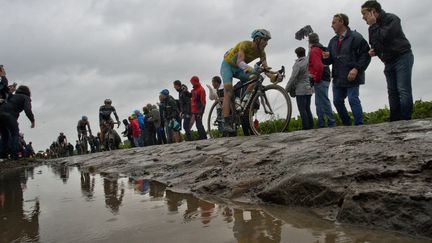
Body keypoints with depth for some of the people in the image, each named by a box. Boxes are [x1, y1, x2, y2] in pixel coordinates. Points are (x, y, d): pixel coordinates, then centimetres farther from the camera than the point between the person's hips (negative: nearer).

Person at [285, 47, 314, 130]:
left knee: (302, 109, -4)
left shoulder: (298, 64, -11)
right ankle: (311, 126, 13)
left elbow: (293, 78, -14)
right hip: (309, 89, 7)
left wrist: (287, 89, -6)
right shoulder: (309, 62, 7)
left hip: (300, 90, -7)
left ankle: (306, 127, -5)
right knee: (307, 109, 12)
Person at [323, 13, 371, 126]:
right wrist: (326, 57, -5)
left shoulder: (355, 37, -4)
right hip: (338, 78, 7)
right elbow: (330, 61, 19)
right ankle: (347, 125, 23)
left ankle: (359, 125, -4)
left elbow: (365, 54, -10)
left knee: (353, 100, -13)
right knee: (337, 101, 8)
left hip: (352, 76, -7)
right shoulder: (333, 41, 16)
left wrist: (356, 69, -19)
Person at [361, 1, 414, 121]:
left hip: (402, 57, -7)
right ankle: (395, 122, 2)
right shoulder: (375, 26, 10)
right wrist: (374, 50, -2)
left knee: (403, 91, -14)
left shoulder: (391, 19, -11)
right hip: (389, 62, 7)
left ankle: (405, 121, -16)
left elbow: (385, 38, -25)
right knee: (392, 92, 2)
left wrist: (373, 25, -15)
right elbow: (377, 44, 20)